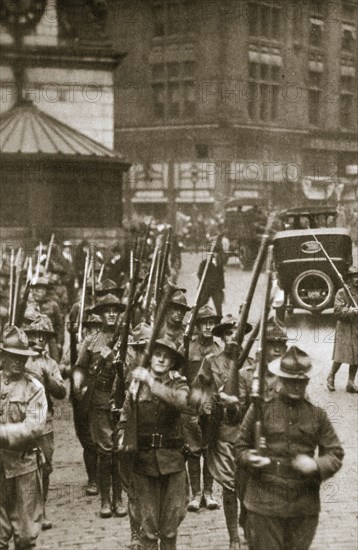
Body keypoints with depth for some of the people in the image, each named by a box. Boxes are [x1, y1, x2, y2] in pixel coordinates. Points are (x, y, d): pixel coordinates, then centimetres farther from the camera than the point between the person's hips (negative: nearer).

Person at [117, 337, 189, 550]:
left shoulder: (179, 384, 2)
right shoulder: (137, 383, 4)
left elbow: (180, 401, -22)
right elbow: (125, 419, 10)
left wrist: (150, 380, -24)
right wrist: (122, 439, -7)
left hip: (172, 460, 0)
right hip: (144, 459, 0)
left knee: (172, 517, 4)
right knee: (148, 521, 5)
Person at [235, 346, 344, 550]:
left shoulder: (317, 415, 6)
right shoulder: (260, 409, 0)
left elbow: (336, 454, 7)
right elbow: (241, 447, 6)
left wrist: (316, 465, -14)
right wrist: (249, 459, -17)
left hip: (305, 508, 2)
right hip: (265, 503, -2)